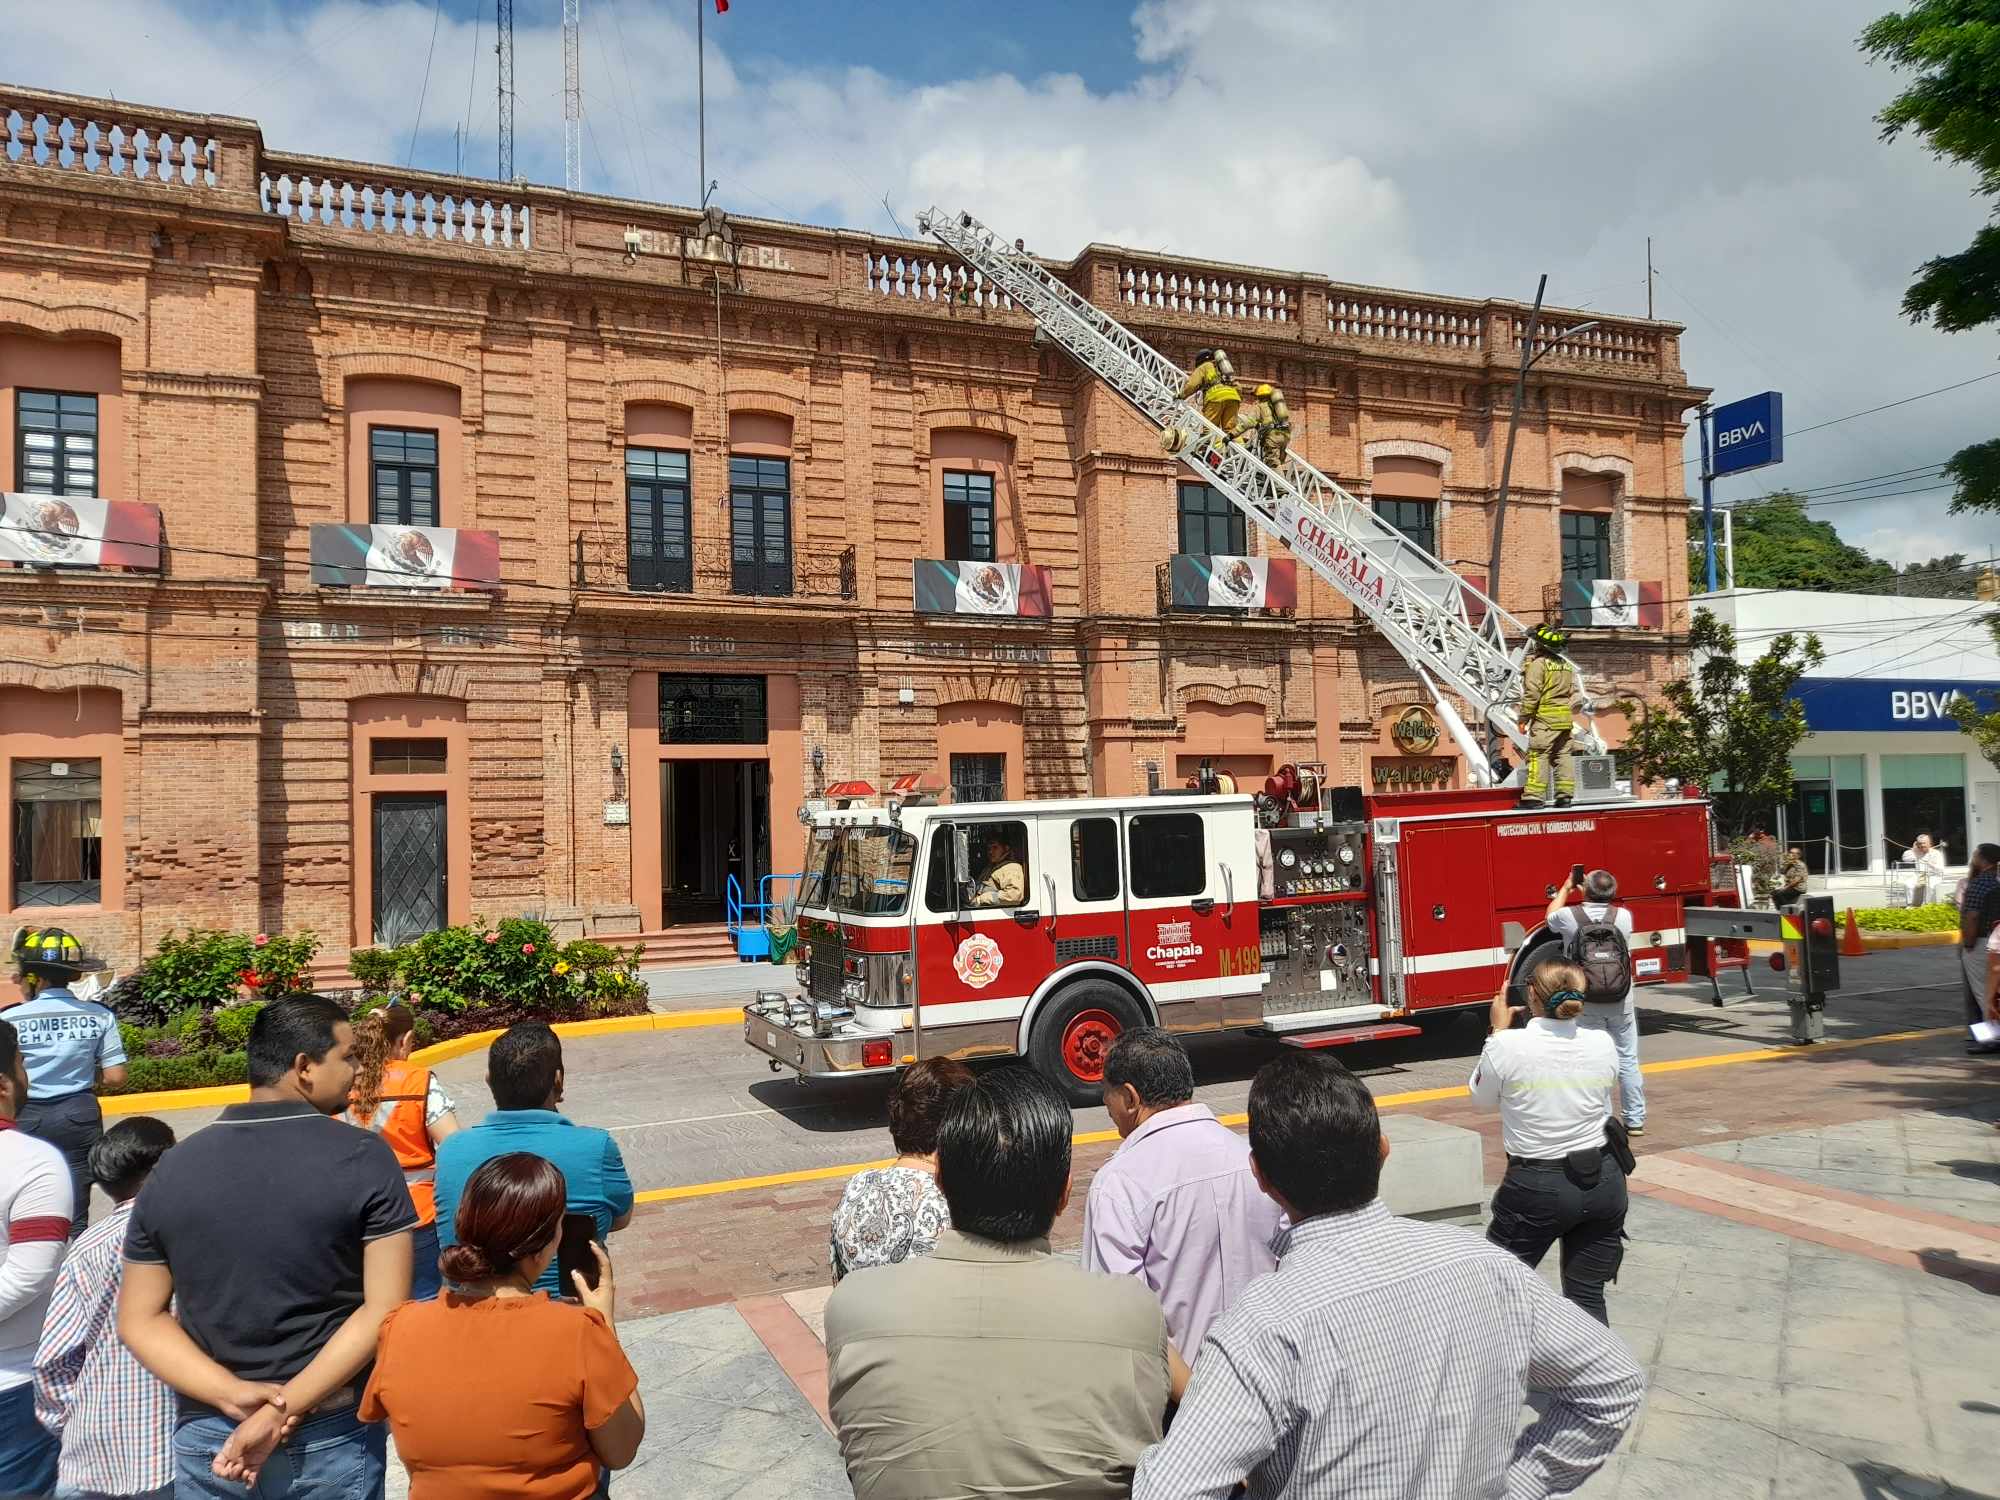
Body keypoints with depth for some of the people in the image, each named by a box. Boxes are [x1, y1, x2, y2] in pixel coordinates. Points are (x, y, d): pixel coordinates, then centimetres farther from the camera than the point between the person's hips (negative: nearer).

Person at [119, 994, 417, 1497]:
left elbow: (138, 1319, 0)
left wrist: (233, 1395, -8)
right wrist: (284, 1410, -13)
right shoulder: (364, 1157, -14)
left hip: (206, 1437, 3)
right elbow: (385, 1309, -17)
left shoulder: (173, 1167, -1)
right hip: (332, 1440, -3)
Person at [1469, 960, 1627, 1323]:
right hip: (1604, 1182, 4)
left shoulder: (1507, 1045, -18)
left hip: (1537, 1187, -4)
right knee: (1587, 1295, 14)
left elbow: (1482, 1097, 2)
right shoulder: (1603, 1045, -7)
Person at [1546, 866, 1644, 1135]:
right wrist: (1591, 895, 32)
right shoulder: (1624, 916, -4)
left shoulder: (1569, 916, -8)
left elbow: (1551, 914, 17)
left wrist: (1566, 887, 30)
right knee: (1628, 1060, 11)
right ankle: (1635, 1120, 18)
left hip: (1585, 1004, -2)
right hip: (1621, 1002, 2)